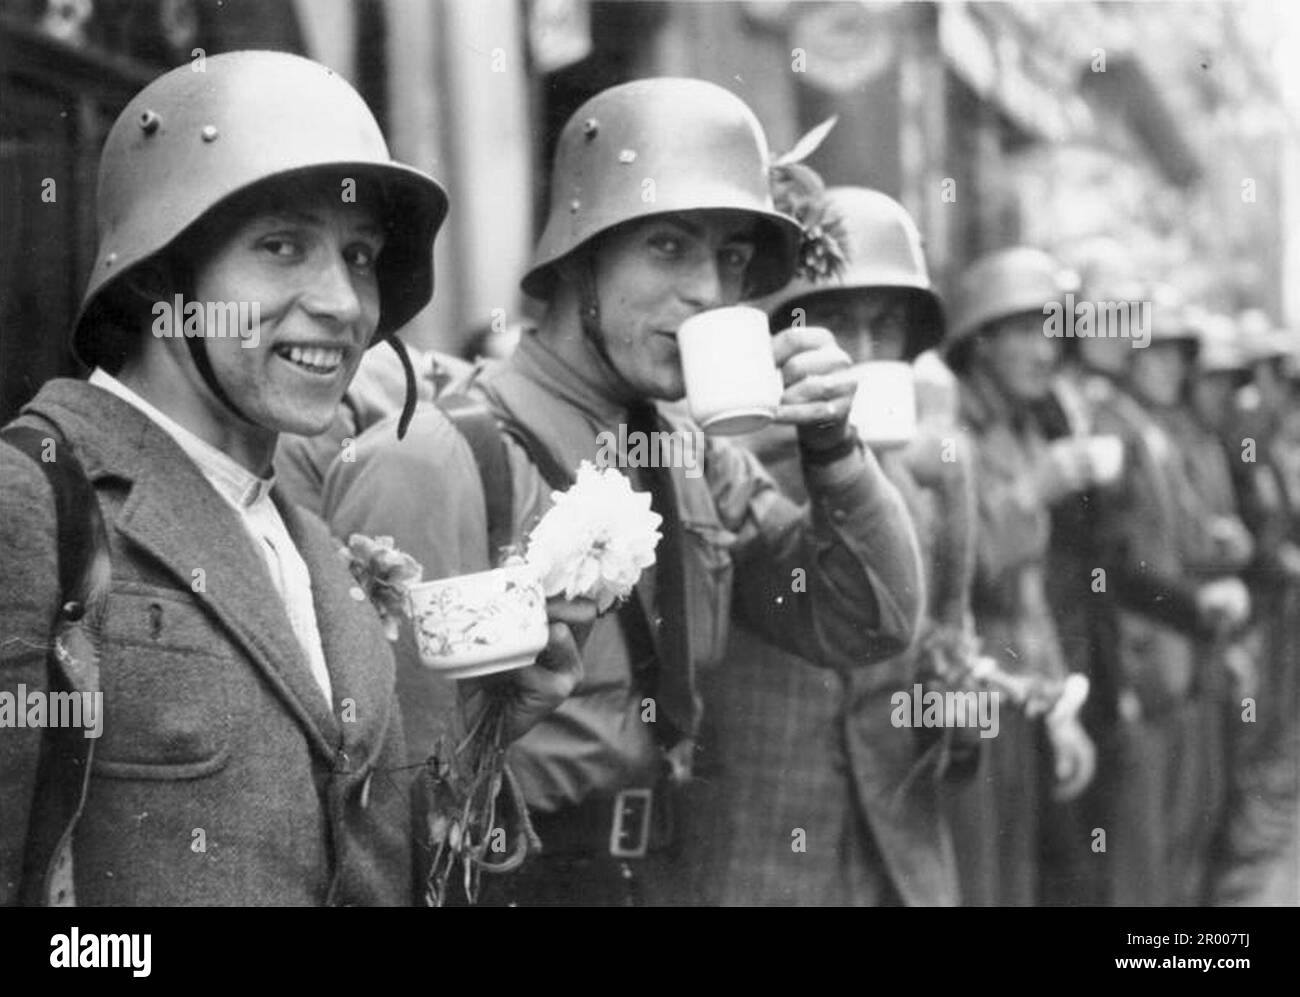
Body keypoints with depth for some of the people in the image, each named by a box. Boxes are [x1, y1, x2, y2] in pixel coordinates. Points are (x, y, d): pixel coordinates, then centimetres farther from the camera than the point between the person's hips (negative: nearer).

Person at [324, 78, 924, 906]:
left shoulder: (695, 457, 4)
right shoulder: (436, 463, -18)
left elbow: (870, 629, 3)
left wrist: (834, 448, -11)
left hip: (656, 874, 7)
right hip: (496, 879, -7)